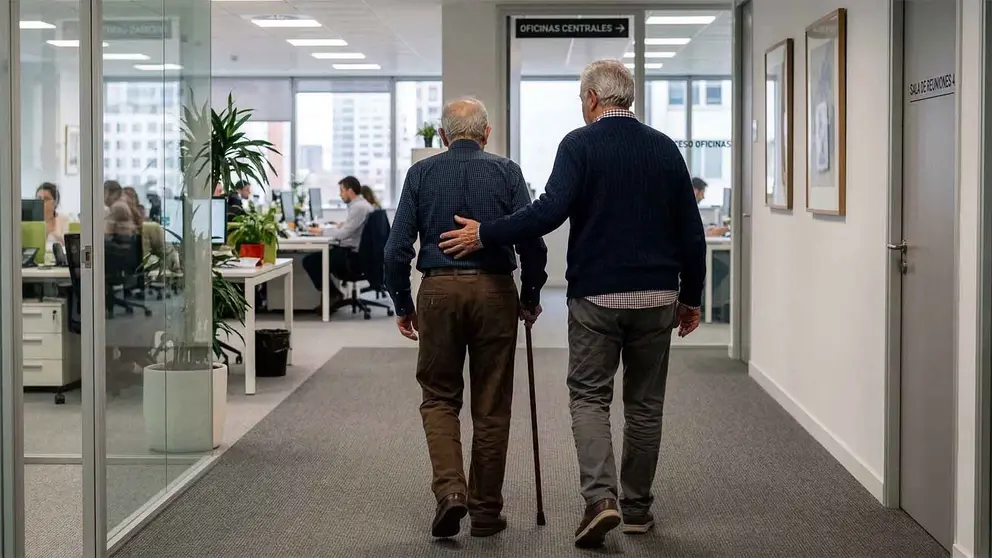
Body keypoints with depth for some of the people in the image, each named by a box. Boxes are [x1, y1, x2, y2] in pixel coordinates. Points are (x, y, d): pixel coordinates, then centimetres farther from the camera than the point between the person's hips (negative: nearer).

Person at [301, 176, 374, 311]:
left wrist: (322, 231, -10)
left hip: (353, 256, -11)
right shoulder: (361, 204, 14)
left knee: (309, 261, -11)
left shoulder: (358, 207, -18)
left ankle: (334, 295, -2)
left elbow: (343, 234, -23)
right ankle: (332, 293, 15)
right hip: (354, 251, 11)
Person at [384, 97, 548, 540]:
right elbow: (532, 242, -5)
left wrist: (402, 305, 9)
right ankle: (486, 511, 15)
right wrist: (531, 297, 9)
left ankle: (449, 490, -7)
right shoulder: (506, 172, 2)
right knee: (491, 406, 9)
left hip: (439, 291, 0)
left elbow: (397, 248, -1)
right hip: (494, 290, 0)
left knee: (439, 398, 13)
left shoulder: (421, 173, 4)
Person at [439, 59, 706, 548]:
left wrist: (484, 236, -13)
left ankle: (600, 498, -10)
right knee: (645, 403, 13)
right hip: (657, 296, 4)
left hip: (597, 295, -3)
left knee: (589, 396, 6)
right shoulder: (665, 148, 6)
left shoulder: (580, 144, -6)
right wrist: (690, 297, 15)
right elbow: (691, 232, 6)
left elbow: (550, 211, -20)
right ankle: (637, 506, 20)